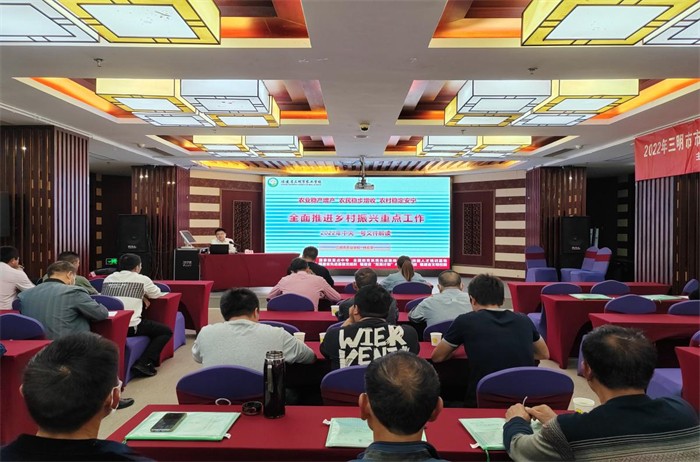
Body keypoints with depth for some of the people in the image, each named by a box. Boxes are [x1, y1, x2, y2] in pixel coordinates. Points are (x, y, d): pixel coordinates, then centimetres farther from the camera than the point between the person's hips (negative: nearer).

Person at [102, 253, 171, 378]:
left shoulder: (108, 279, 13)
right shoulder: (142, 279, 1)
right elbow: (157, 294, 17)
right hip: (131, 327, -6)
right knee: (166, 331, 10)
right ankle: (143, 363, -3)